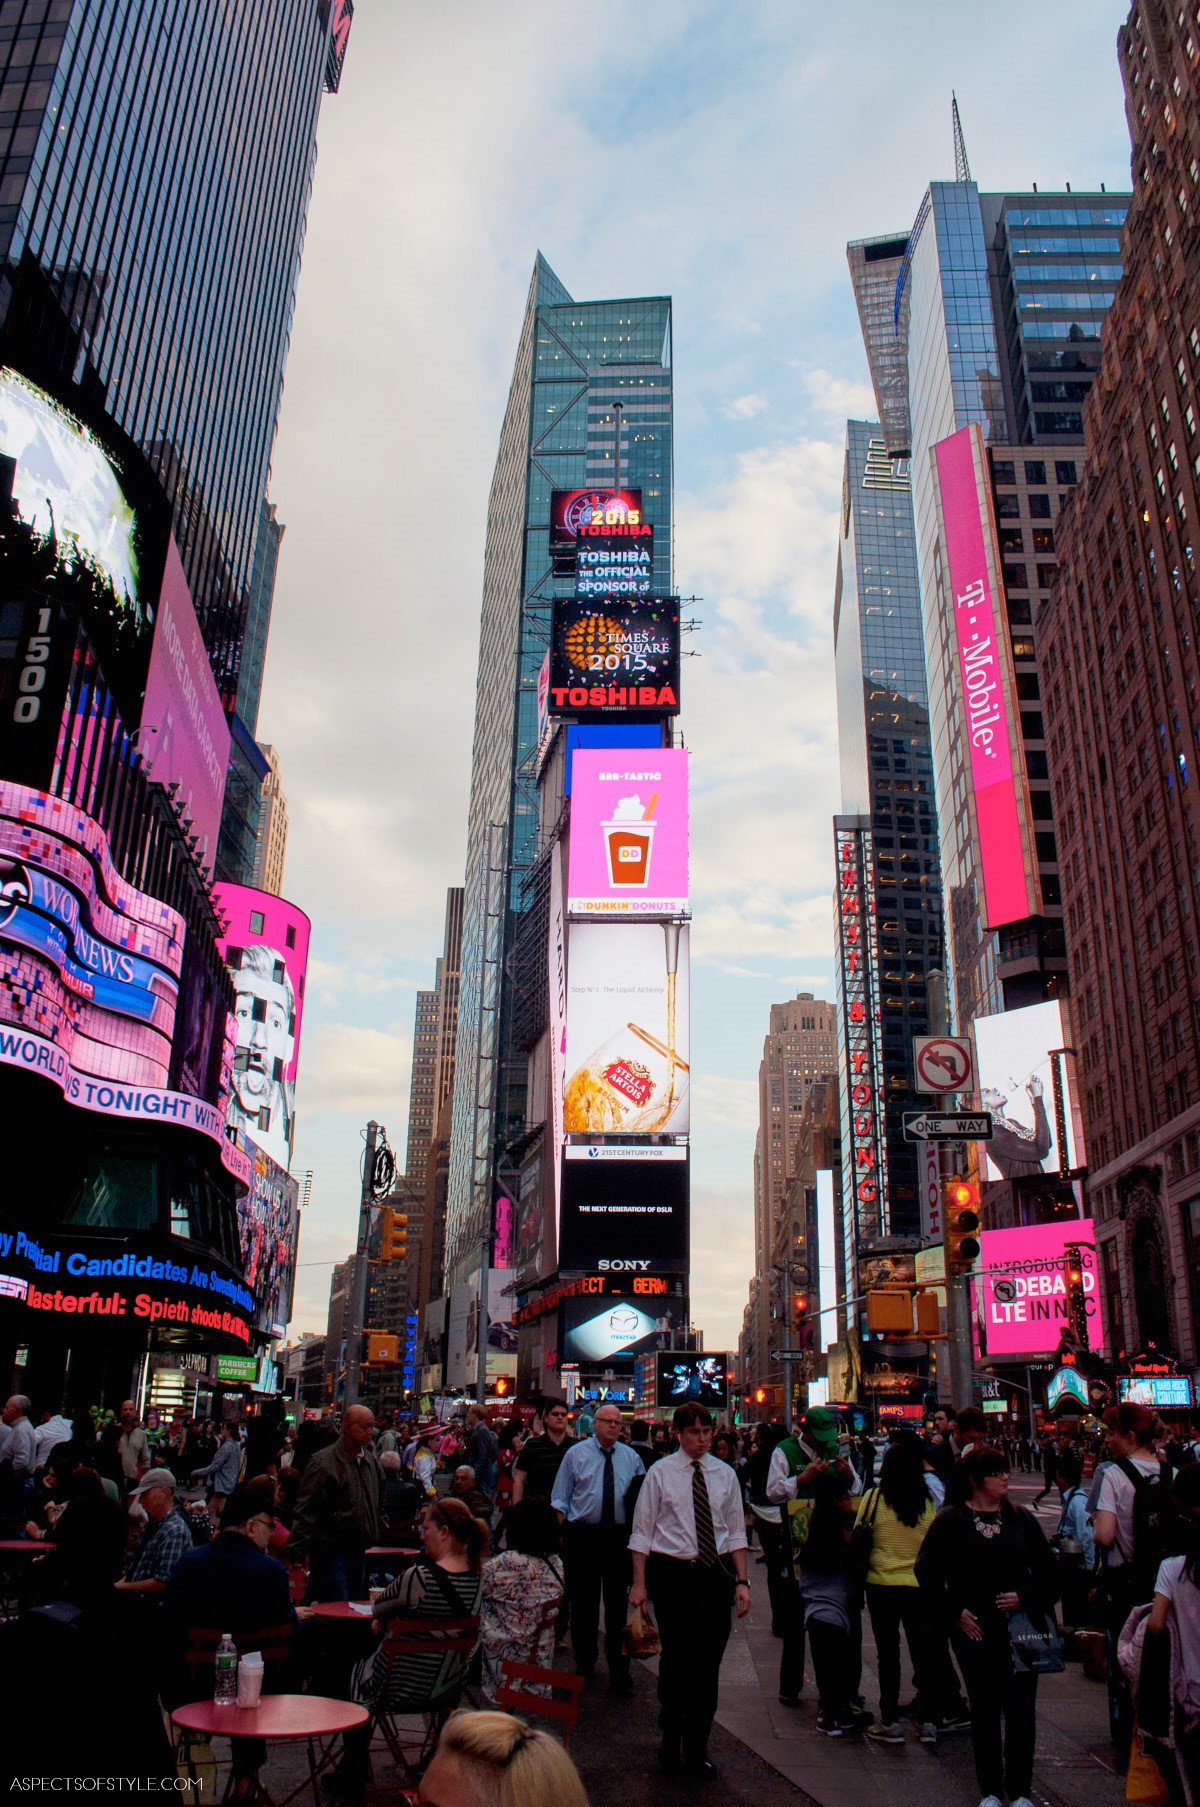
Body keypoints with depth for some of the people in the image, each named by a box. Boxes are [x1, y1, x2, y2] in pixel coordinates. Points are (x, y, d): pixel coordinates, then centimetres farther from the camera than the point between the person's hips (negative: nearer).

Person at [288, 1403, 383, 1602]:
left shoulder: (373, 1462, 9)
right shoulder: (324, 1462, -13)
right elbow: (306, 1512, -15)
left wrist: (378, 1535, 16)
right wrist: (296, 1554, -18)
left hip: (360, 1551, 7)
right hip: (330, 1550, -7)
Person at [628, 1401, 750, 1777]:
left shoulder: (725, 1475, 5)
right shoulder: (660, 1473, -4)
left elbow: (736, 1532, 10)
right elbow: (642, 1531, -2)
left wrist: (742, 1581, 3)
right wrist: (640, 1583, -6)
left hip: (716, 1573, 3)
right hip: (673, 1573, -3)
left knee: (709, 1662, 7)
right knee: (677, 1659, 4)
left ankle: (697, 1749, 21)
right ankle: (670, 1742, 24)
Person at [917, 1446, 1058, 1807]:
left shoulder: (1021, 1518, 4)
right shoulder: (951, 1520, -3)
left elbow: (1047, 1569, 8)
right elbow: (927, 1571, 1)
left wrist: (1025, 1596, -7)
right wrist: (954, 1612, -4)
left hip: (1018, 1625, 1)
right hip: (973, 1628, -1)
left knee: (1020, 1711, -3)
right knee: (984, 1712, 7)